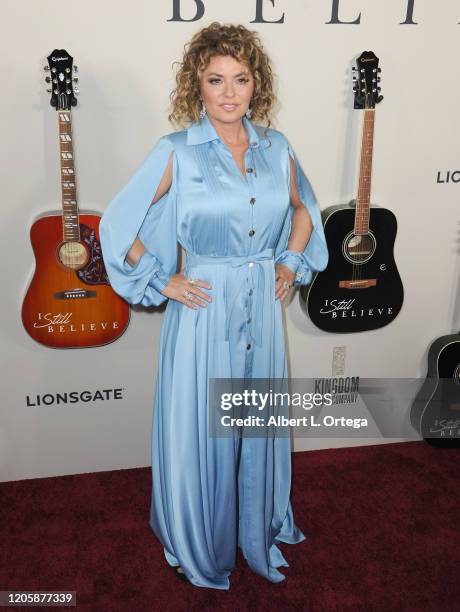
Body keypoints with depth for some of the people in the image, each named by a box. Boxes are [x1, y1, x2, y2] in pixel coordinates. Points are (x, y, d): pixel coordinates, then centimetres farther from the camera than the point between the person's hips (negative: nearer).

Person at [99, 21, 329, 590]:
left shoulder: (276, 147, 4)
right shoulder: (175, 152, -9)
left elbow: (303, 210, 19)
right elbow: (119, 223, -5)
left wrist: (291, 263, 7)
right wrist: (162, 281, -8)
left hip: (263, 308, 4)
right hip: (204, 310, -4)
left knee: (260, 426, 18)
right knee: (200, 432, 10)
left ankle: (259, 531, 45)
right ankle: (198, 548, 37)